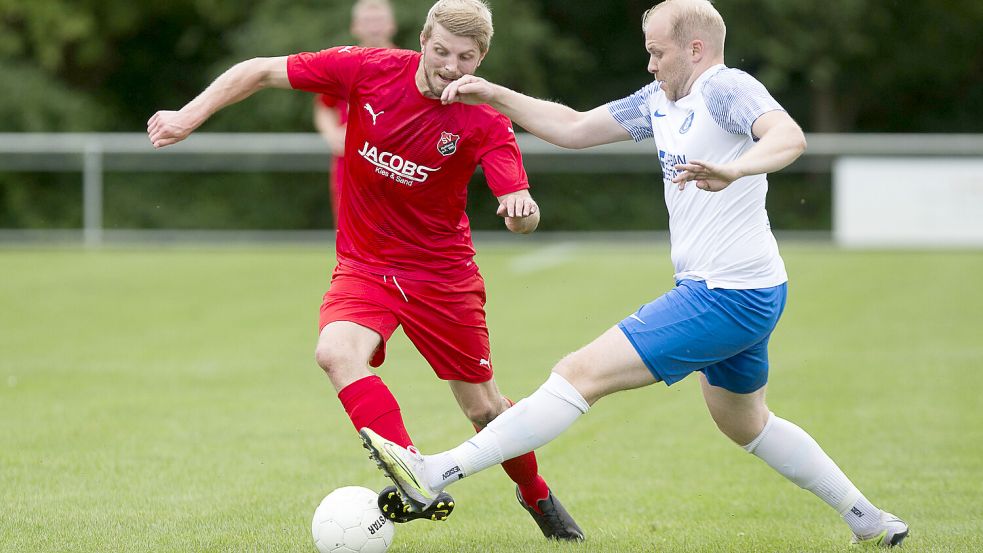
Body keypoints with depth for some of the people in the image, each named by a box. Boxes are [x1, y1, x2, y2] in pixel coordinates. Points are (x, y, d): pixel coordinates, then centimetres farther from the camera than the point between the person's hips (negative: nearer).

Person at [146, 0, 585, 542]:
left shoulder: (484, 122, -16)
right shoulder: (368, 70, -14)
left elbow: (521, 210, -23)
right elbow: (261, 71, -7)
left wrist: (522, 208, -47)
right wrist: (190, 116, -14)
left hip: (443, 271, -1)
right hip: (363, 264, 1)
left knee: (484, 407, 8)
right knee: (337, 351, -31)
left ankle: (536, 495, 39)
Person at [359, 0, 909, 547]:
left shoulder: (726, 87, -14)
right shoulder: (660, 101, 13)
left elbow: (790, 137, -33)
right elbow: (574, 128, 19)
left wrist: (733, 169, -51)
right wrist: (495, 97, 10)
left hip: (725, 297, -11)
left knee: (583, 374, -14)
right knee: (746, 424, 29)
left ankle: (435, 474, -18)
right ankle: (869, 519, 36)